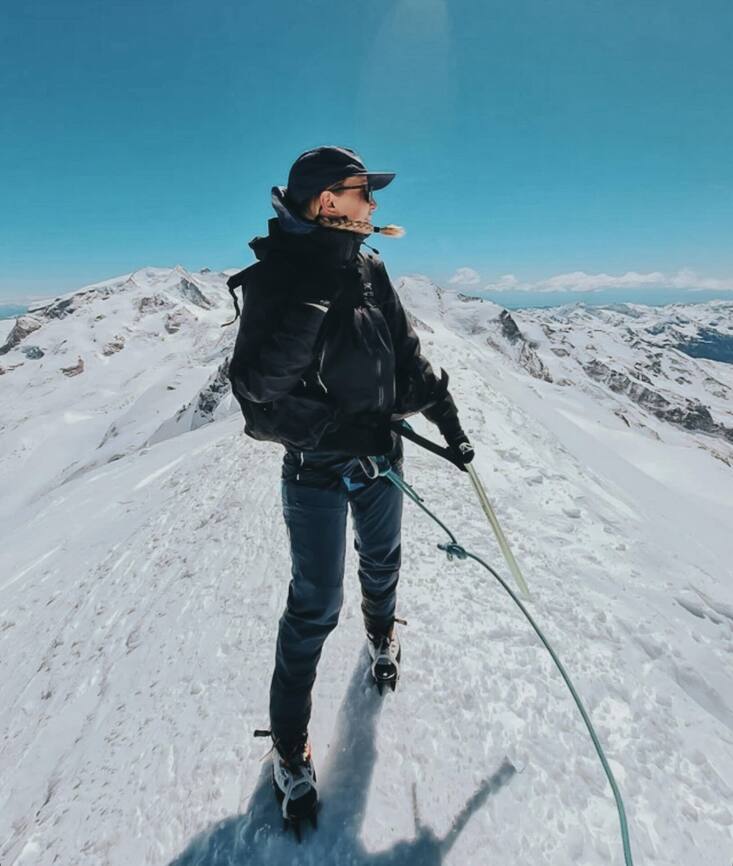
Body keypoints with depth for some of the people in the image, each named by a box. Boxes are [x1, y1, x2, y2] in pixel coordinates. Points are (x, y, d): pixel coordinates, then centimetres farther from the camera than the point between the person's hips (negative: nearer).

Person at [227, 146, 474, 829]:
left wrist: (448, 419, 10)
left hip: (380, 454, 6)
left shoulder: (369, 269, 2)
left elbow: (407, 355, 9)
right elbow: (261, 391, -21)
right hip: (317, 470, -6)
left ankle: (381, 633, 59)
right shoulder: (274, 277, -17)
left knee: (381, 563, 25)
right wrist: (336, 430, -24)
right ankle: (289, 745, 27)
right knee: (315, 604, 3)